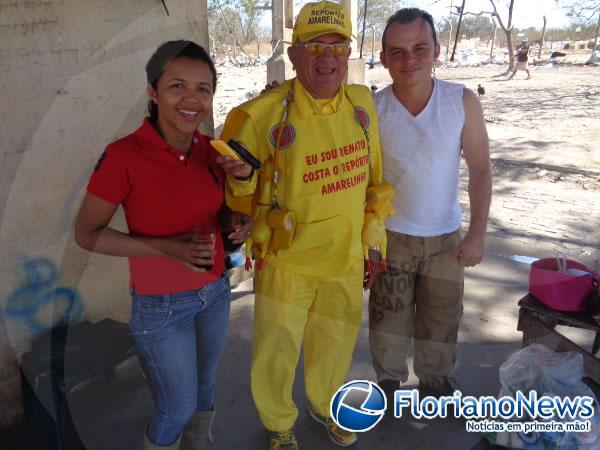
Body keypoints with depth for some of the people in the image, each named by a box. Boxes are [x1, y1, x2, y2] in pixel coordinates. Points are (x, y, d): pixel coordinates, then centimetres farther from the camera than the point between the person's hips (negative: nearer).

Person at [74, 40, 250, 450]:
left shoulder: (211, 150, -5)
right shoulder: (124, 156, -22)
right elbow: (87, 234, -14)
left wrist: (237, 225, -10)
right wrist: (168, 248, -25)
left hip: (216, 291, 6)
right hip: (162, 304, -5)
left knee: (206, 389, 23)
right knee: (179, 407, 11)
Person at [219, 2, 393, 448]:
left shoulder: (362, 103, -5)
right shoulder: (264, 115, -19)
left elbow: (375, 177, 6)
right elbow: (236, 191, -4)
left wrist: (372, 239, 8)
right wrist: (241, 177, -27)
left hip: (346, 258, 4)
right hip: (287, 260, -4)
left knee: (335, 344, 24)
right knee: (277, 351, 13)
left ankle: (323, 404, 55)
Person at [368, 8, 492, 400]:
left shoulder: (464, 102, -12)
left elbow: (480, 170, -6)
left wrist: (477, 234, -8)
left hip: (446, 236, 1)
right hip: (391, 236, -1)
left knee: (442, 317, 17)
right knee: (388, 317, 13)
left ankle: (434, 380, 42)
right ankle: (389, 380, 38)